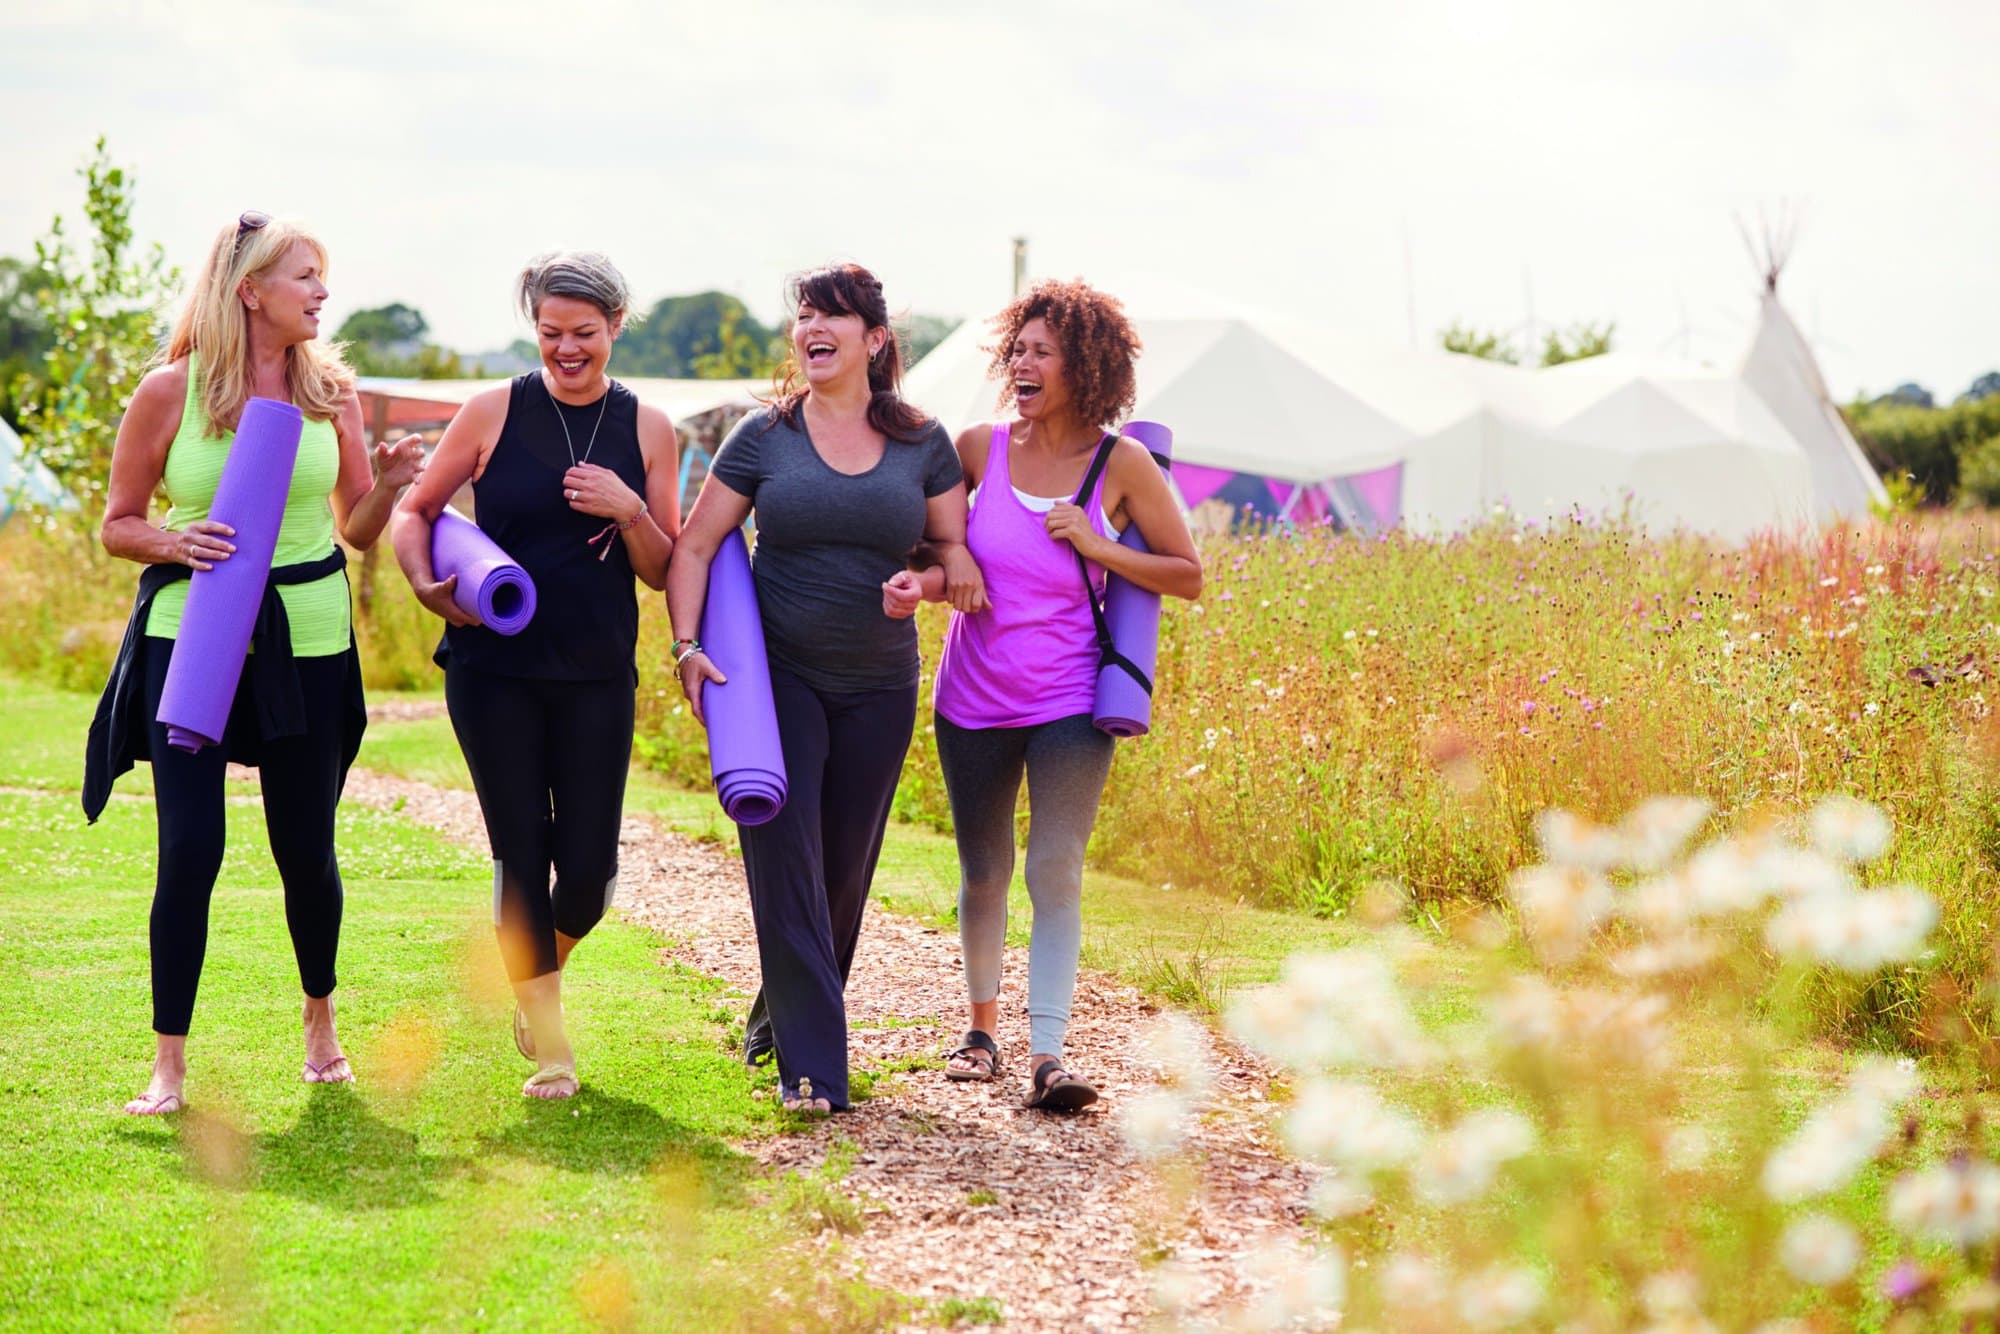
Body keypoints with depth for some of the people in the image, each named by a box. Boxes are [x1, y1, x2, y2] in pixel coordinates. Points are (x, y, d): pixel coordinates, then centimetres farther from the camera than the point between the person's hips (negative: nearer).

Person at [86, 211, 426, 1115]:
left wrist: (387, 485, -8)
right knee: (190, 847, -9)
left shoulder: (330, 390, 5)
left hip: (308, 640, 3)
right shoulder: (171, 390, -3)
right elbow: (118, 524, 3)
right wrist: (175, 543, -17)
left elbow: (357, 530, 12)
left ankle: (320, 1019, 34)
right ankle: (169, 1064, 1)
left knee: (306, 847, 8)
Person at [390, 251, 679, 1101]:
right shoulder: (495, 413, 0)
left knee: (588, 866, 0)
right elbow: (415, 511, 6)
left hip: (597, 676, 1)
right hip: (494, 670, -1)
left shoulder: (644, 428, 5)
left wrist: (629, 511, -12)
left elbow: (665, 572, 7)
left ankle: (546, 962, 34)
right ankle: (548, 1042, 15)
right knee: (521, 856, 0)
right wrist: (427, 584, -12)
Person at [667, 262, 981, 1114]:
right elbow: (693, 549, 1)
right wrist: (686, 645, -11)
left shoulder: (923, 444, 3)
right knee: (785, 861, -11)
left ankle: (783, 1013, 32)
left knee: (845, 868, 10)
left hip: (879, 688, 2)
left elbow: (956, 549, 11)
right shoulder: (764, 437, -1)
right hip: (776, 676, -2)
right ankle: (810, 1066, -11)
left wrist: (930, 576, -12)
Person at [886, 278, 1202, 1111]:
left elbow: (1188, 577, -1)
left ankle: (1047, 1055, -10)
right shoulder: (980, 448, -1)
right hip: (974, 699, 2)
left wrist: (1097, 547, -15)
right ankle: (981, 1025, 29)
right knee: (982, 873, 11)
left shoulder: (1121, 464, -6)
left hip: (1070, 705, -2)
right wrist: (919, 581, -13)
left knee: (1056, 873, -10)